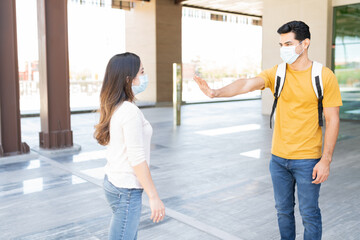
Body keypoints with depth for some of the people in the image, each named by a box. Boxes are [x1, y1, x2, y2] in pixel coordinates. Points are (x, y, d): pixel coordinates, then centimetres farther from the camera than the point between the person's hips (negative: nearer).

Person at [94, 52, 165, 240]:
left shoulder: (114, 107, 5)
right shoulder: (130, 111, -21)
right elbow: (137, 159, -21)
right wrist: (153, 196, -17)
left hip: (113, 181, 9)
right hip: (126, 190, -9)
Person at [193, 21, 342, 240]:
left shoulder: (325, 76, -9)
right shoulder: (277, 73, -1)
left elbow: (332, 120, -8)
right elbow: (247, 84, -17)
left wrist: (326, 160, -12)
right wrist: (216, 92, -35)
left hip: (307, 160, -3)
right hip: (279, 157, 4)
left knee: (309, 213, 8)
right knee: (283, 210, 18)